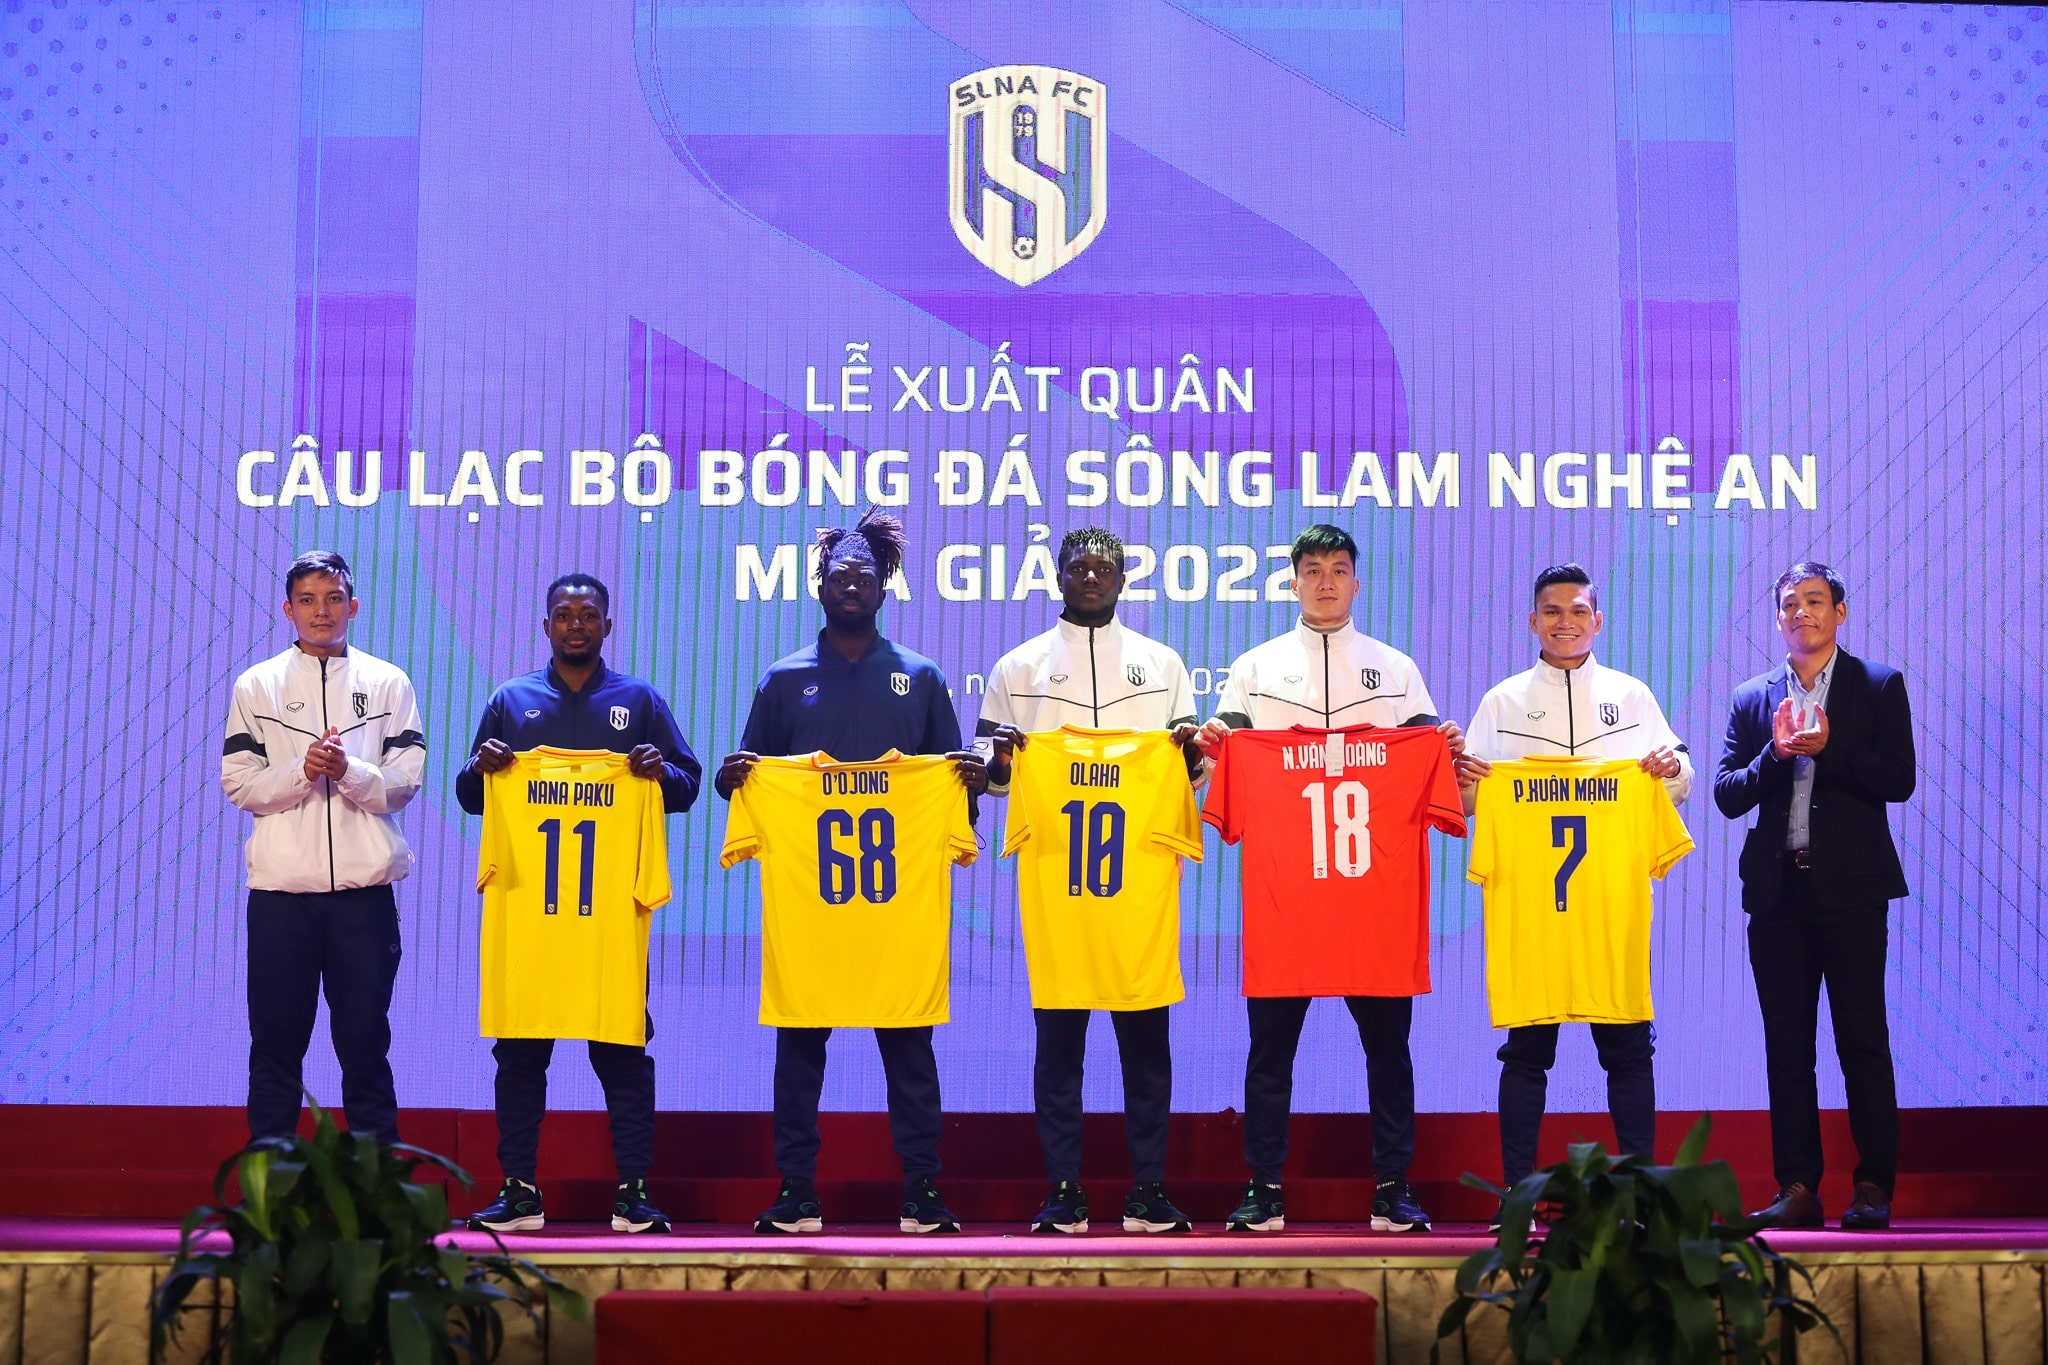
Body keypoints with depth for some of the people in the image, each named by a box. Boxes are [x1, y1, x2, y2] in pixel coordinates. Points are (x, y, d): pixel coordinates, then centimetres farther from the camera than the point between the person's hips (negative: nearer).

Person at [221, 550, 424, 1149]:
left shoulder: (388, 683, 7)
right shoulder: (257, 685, 8)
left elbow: (404, 782, 1)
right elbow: (239, 784, 1)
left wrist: (348, 771, -17)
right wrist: (302, 771, -15)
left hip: (364, 888, 0)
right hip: (280, 887, 0)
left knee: (365, 1038, 5)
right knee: (276, 1039, 5)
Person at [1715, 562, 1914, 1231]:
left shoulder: (1880, 686, 5)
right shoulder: (1753, 698, 12)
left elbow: (1898, 779, -4)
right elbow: (1727, 795, 6)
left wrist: (1829, 747, -15)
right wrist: (1775, 753, -10)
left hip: (1850, 890, -3)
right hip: (1778, 890, 3)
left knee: (1863, 1041, -2)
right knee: (1787, 1045, 4)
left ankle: (1874, 1188, 4)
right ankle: (1798, 1189, 8)